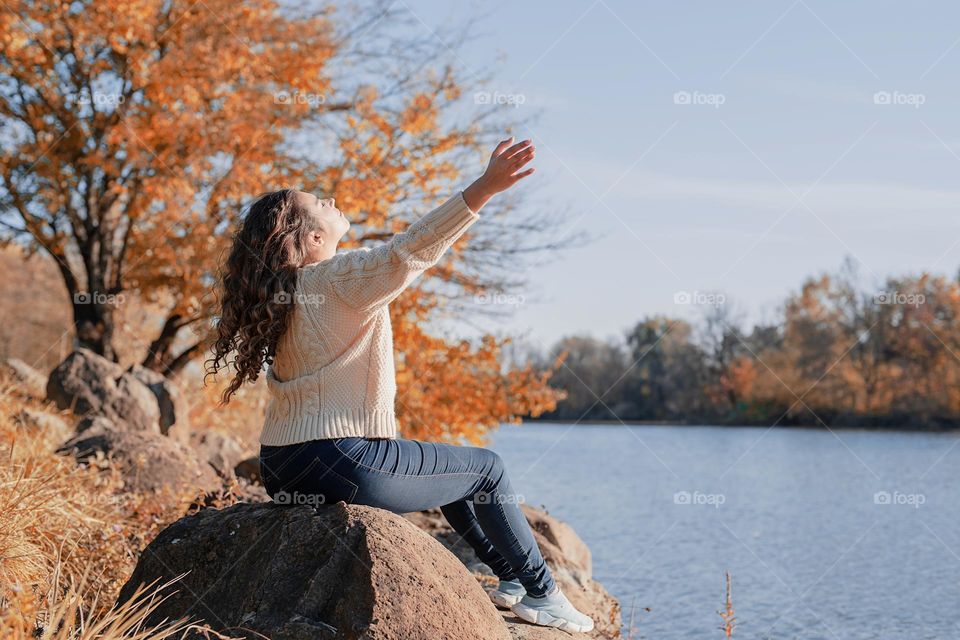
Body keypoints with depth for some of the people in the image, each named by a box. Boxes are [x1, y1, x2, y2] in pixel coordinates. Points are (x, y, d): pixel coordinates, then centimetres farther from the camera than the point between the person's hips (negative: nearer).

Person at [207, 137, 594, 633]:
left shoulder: (284, 291, 10)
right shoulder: (342, 278, -15)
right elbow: (409, 250, -32)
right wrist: (484, 188, -40)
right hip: (341, 465, -10)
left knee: (450, 466, 29)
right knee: (487, 469, 10)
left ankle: (511, 577, 34)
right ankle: (541, 593, 19)